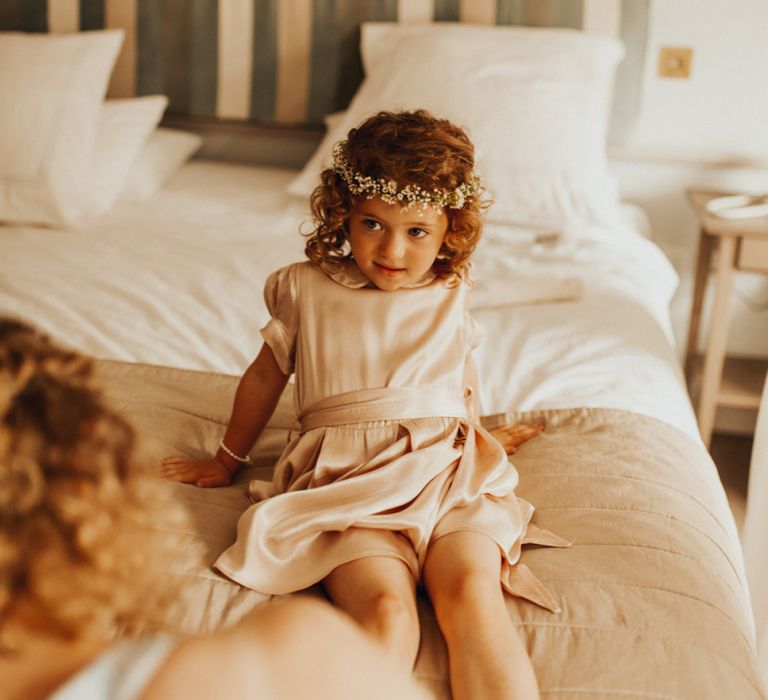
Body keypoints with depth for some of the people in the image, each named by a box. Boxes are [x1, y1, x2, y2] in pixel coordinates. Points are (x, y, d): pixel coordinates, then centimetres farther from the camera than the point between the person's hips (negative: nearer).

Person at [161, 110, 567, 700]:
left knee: (472, 593, -30)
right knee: (388, 612, -31)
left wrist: (478, 436, 46)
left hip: (449, 473, 2)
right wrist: (226, 462, 33)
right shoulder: (306, 289, 10)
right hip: (348, 481, -1)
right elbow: (265, 375, 23)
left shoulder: (450, 296, 14)